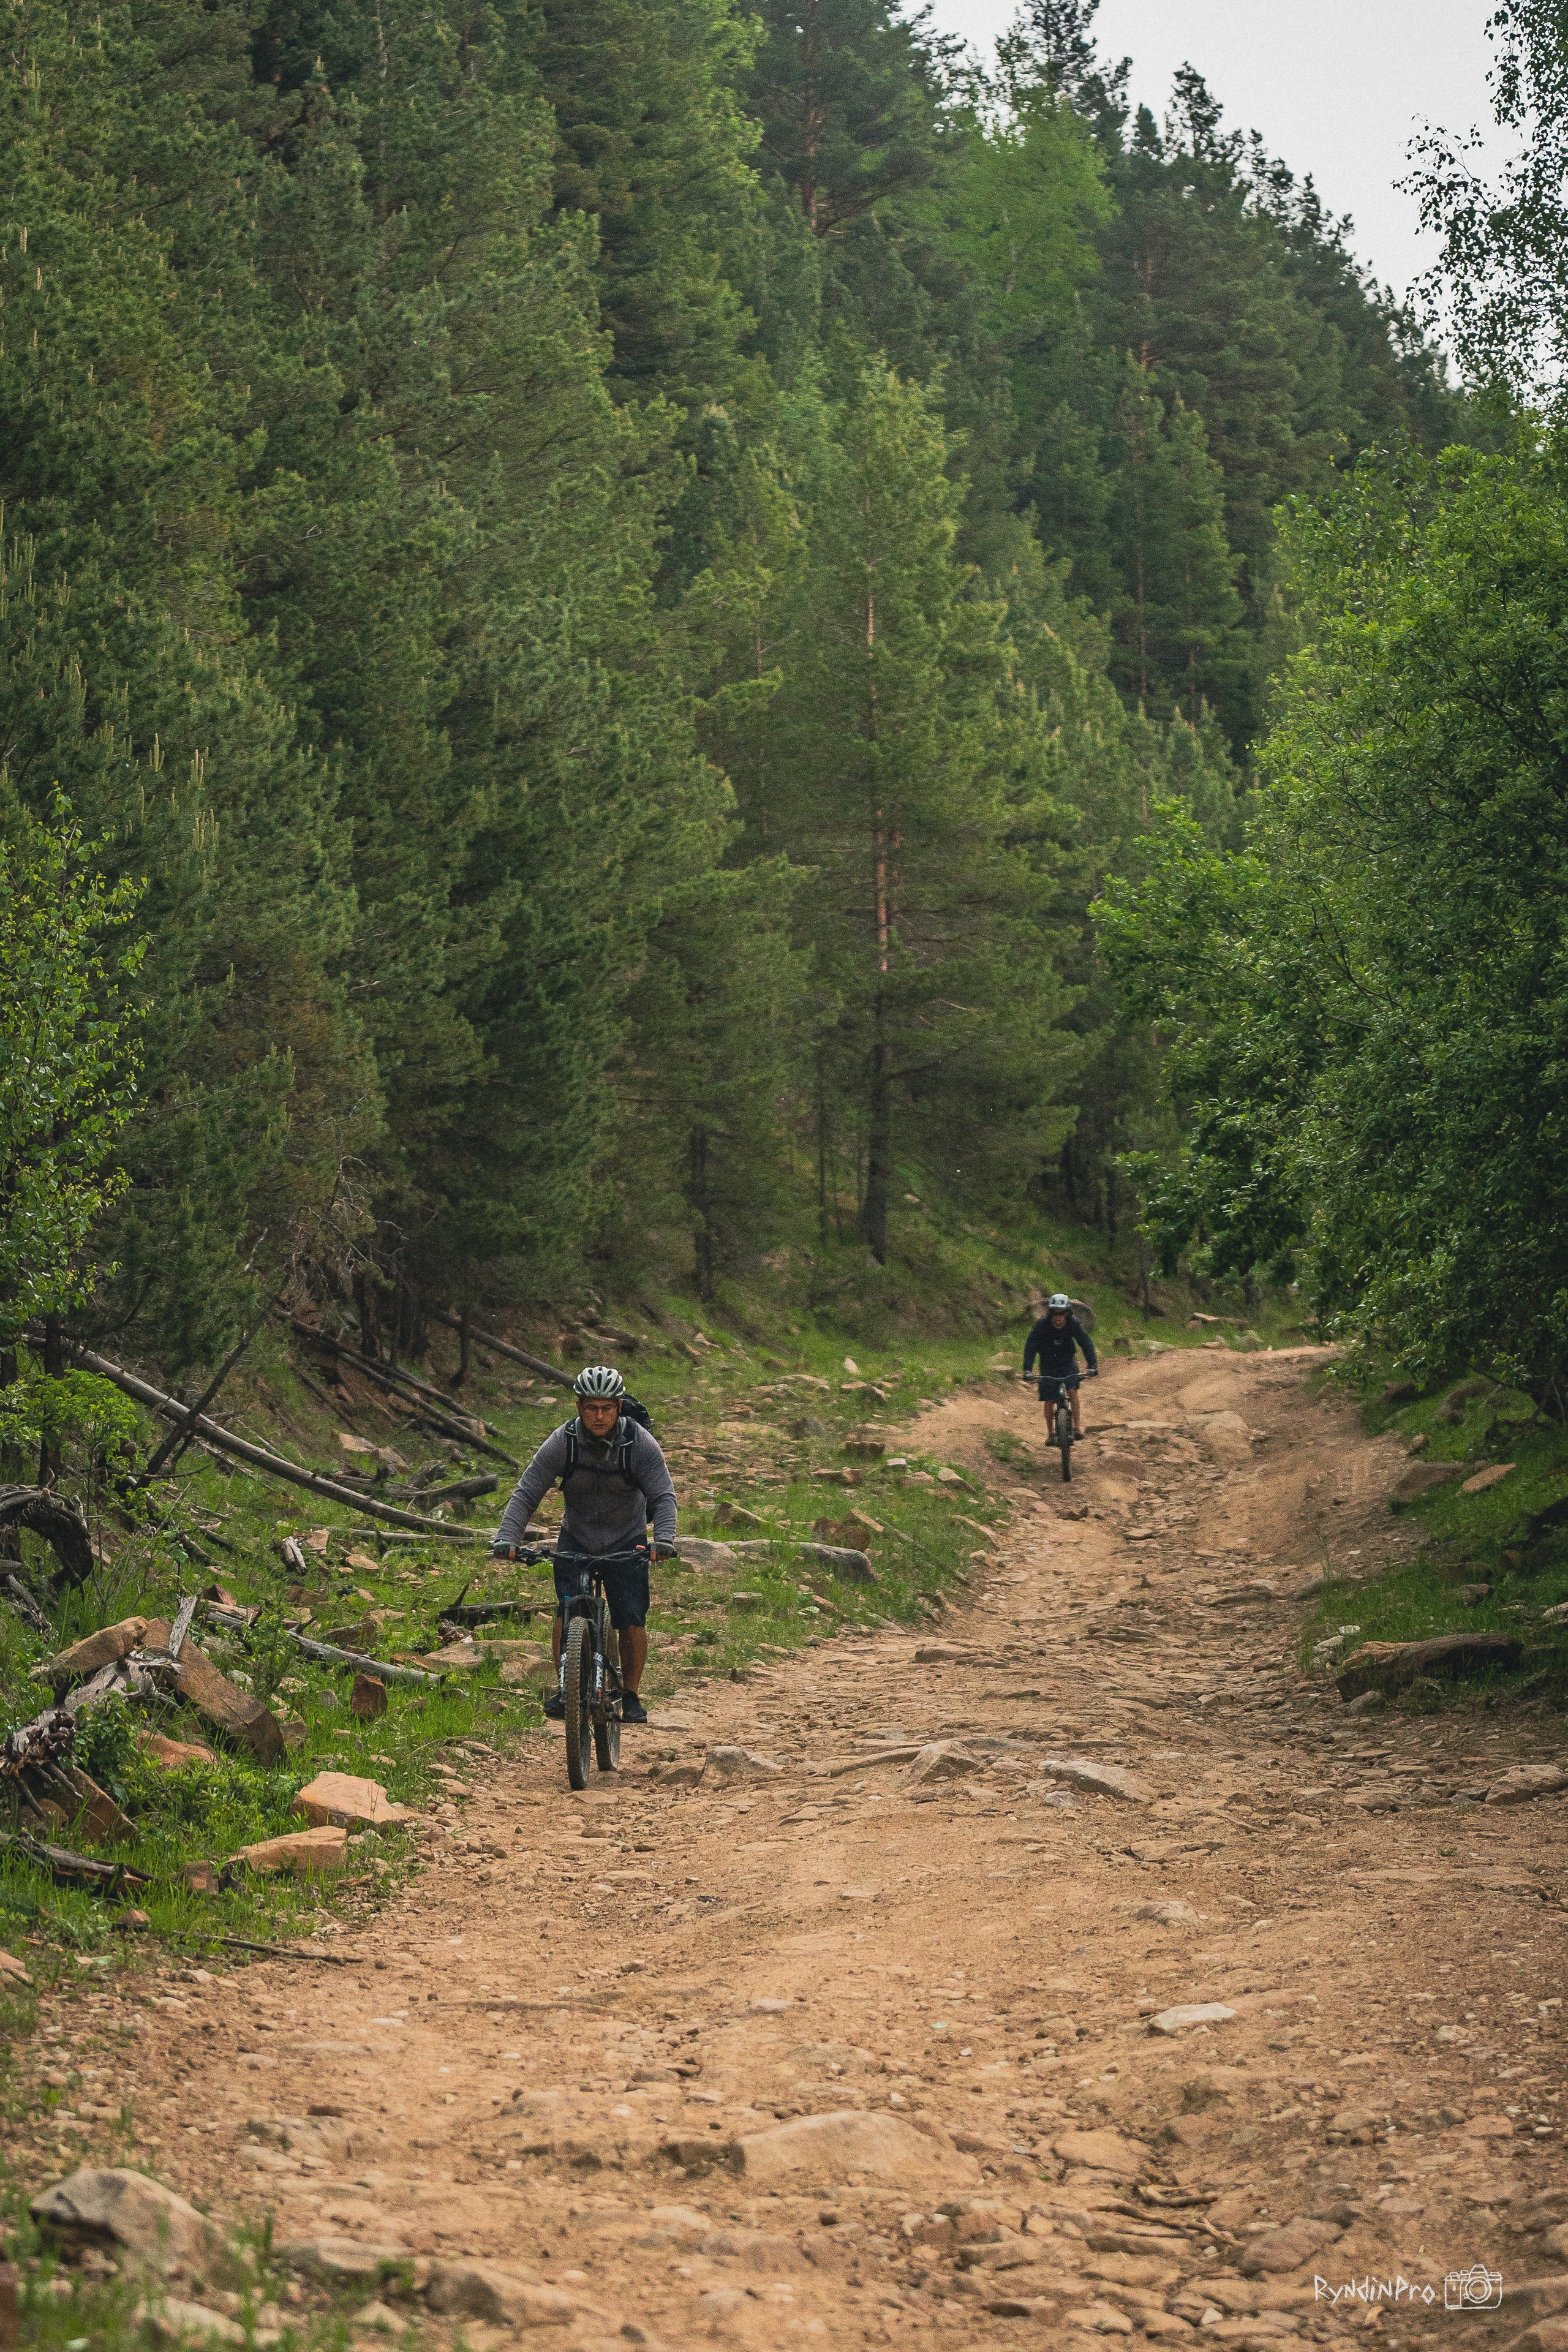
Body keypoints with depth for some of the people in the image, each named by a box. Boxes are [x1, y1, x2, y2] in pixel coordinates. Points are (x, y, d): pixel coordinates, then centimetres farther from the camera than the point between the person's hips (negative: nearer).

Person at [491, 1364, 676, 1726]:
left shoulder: (640, 1443, -19)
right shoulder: (562, 1442, -17)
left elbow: (663, 1496, -22)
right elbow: (526, 1493, -18)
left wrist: (663, 1539, -40)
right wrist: (506, 1539, -33)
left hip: (627, 1543, -1)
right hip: (576, 1540, 1)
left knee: (632, 1622, -11)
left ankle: (630, 1696, 7)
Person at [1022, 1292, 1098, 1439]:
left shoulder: (1073, 1323, -20)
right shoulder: (1043, 1324, -23)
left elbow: (1086, 1343, -22)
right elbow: (1031, 1346, -27)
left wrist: (1092, 1366, -35)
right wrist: (1027, 1369, -40)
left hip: (1068, 1362, 0)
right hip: (1048, 1365, 0)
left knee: (1072, 1391, -21)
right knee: (1048, 1401, -4)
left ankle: (1078, 1426, -13)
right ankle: (1051, 1433, 10)